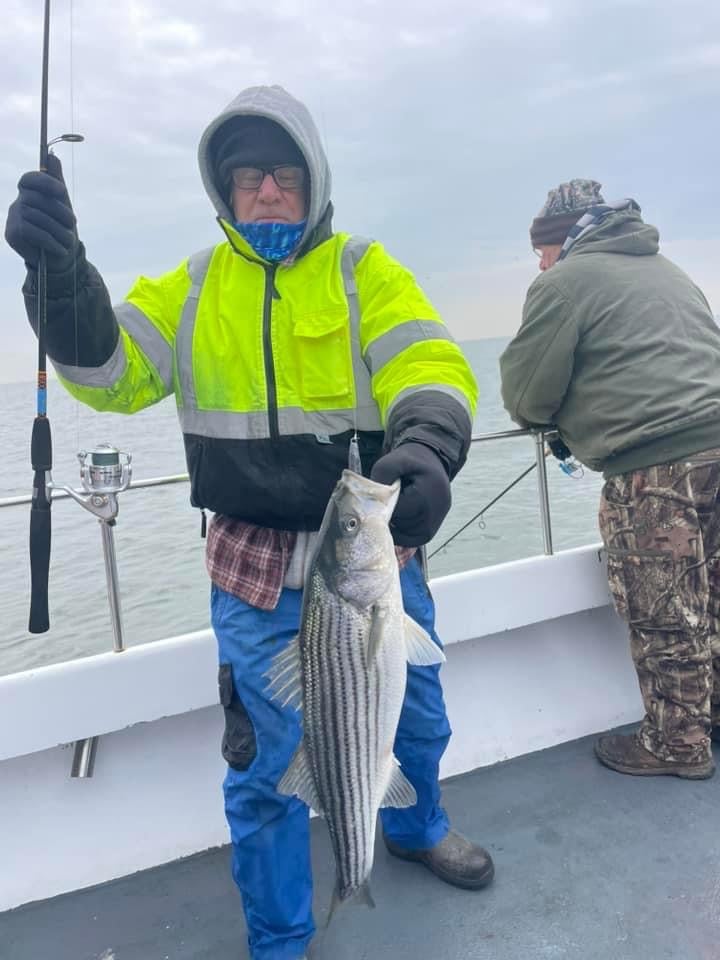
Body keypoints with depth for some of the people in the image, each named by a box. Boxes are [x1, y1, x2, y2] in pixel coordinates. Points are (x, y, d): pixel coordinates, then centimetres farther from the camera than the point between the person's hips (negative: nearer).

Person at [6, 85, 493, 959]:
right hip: (257, 573, 0)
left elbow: (431, 367, -18)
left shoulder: (363, 271, -3)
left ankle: (416, 827, 56)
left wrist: (427, 448, -40)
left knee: (416, 715, 21)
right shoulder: (193, 287, 4)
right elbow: (111, 371, -6)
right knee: (264, 760, 8)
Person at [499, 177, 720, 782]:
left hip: (657, 466, -8)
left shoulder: (564, 280, -2)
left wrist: (547, 418, 21)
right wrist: (578, 421, 31)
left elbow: (525, 394, -3)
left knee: (664, 618, 4)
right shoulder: (664, 269, 23)